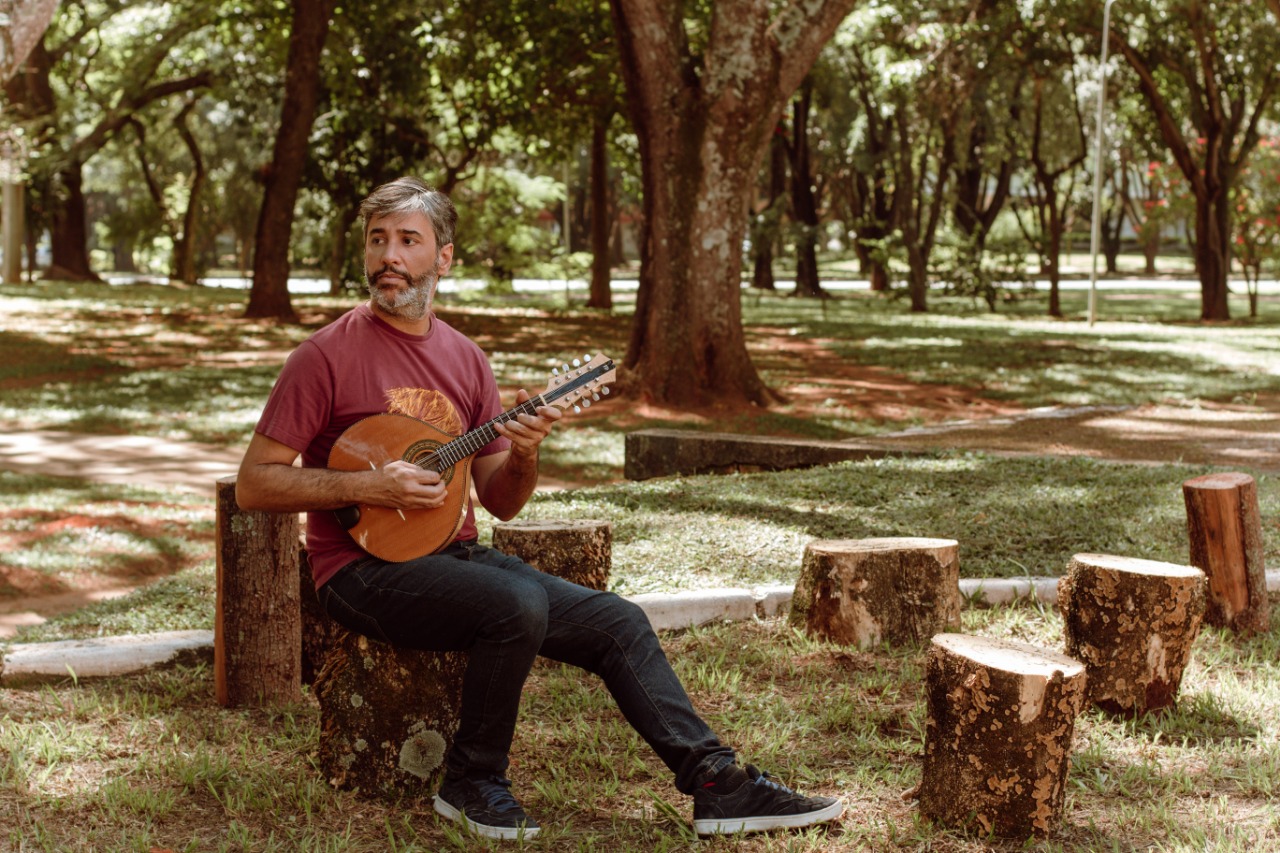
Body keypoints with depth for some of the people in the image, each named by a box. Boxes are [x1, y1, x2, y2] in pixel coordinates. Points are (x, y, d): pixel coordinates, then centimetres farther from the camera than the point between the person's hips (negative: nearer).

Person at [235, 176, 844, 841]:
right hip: (364, 567, -7)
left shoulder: (464, 358, 10)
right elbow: (252, 484, -10)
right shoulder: (328, 355, -8)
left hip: (454, 555, 7)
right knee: (518, 604, -32)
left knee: (618, 622, -2)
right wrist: (366, 486, -20)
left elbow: (501, 501, 12)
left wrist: (524, 454, -11)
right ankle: (471, 784, -11)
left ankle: (719, 785, 4)